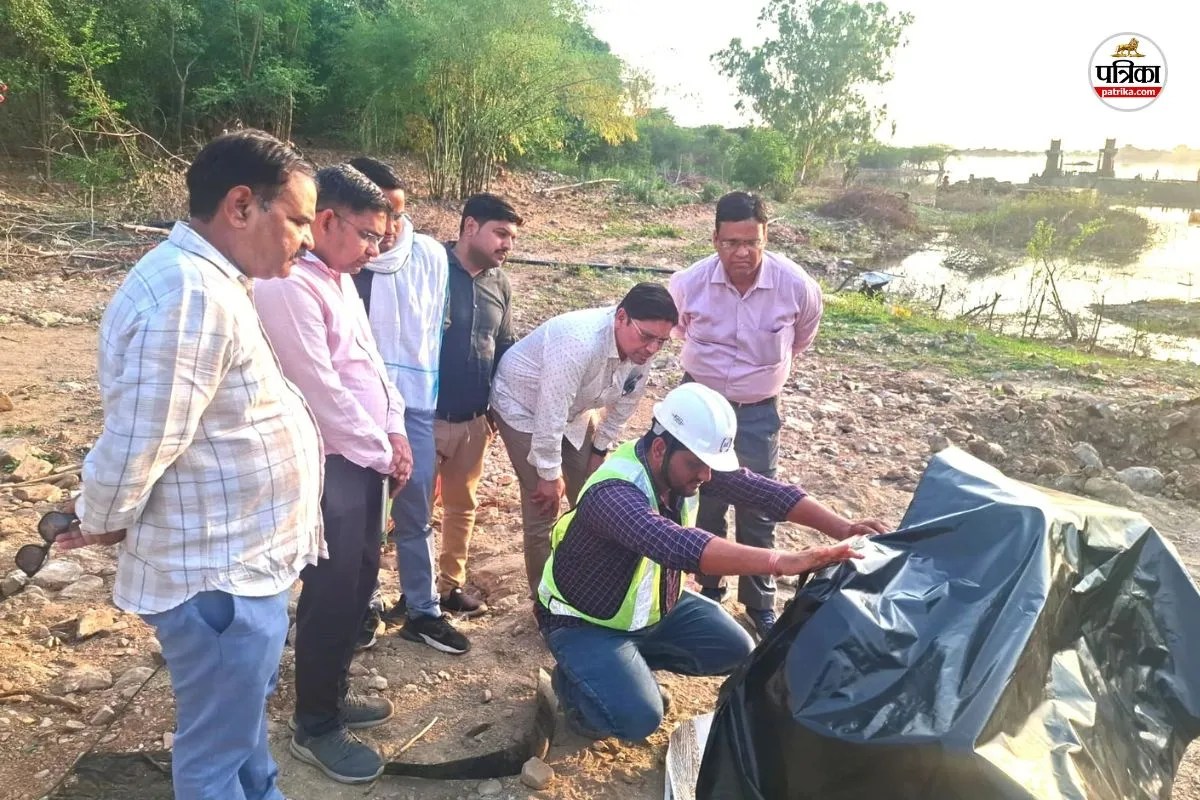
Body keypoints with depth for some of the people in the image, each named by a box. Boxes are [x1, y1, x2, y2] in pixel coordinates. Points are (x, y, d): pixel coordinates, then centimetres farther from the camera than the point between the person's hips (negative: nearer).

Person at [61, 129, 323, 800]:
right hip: (219, 576, -10)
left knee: (245, 710, 30)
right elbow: (138, 445, -25)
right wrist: (98, 523, -9)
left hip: (242, 560, 10)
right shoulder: (190, 296, -27)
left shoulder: (212, 280, 8)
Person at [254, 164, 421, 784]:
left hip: (366, 458, 10)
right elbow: (322, 391, -21)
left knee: (359, 582, 18)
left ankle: (332, 694, 35)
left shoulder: (341, 279, 12)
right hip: (331, 466, -9)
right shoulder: (290, 287, -19)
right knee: (331, 594, 1)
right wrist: (382, 453, -11)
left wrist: (394, 433, 5)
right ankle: (314, 727, 19)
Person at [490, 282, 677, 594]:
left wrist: (600, 448, 5)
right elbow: (550, 414, -35)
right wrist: (550, 474, -25)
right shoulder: (579, 342, -40)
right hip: (524, 408, -7)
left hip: (572, 411, 7)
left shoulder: (639, 349, -17)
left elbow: (626, 402, 0)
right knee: (543, 509, -6)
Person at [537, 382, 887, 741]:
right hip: (585, 621, -7)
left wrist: (842, 528, -30)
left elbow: (758, 489, -17)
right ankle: (571, 680, 7)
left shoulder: (686, 461, -15)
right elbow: (678, 546, -55)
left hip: (652, 606, 8)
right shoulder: (613, 494, -39)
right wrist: (782, 561, -62)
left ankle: (632, 662, 19)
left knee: (735, 651, 2)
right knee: (639, 718, -24)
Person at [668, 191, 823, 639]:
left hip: (758, 410, 0)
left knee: (758, 507, 8)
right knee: (706, 501, 13)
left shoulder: (796, 285, -20)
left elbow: (803, 334, 5)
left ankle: (760, 603, 26)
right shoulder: (689, 283, -20)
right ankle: (709, 589, 33)